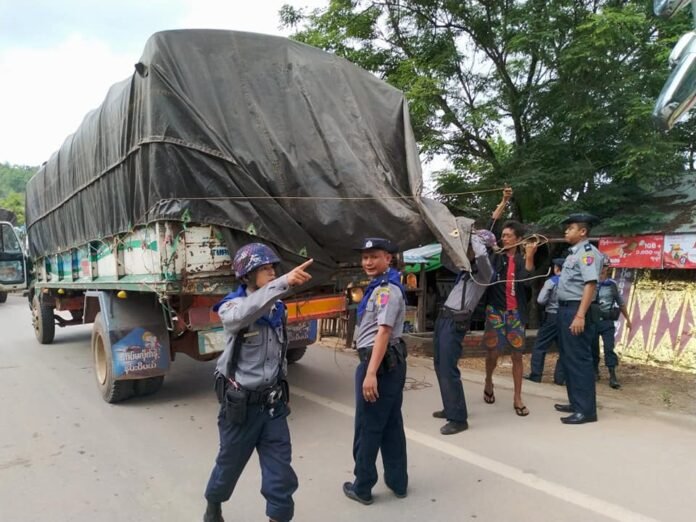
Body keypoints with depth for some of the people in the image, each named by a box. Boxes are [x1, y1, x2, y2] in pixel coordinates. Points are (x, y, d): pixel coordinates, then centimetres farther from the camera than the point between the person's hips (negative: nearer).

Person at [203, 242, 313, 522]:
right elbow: (245, 313, -42)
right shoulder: (231, 307, -15)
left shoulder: (277, 309, 3)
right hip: (241, 404, -4)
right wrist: (284, 282, -54)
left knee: (281, 475, 2)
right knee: (230, 465, 18)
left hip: (273, 403, 4)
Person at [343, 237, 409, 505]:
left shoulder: (386, 289, -18)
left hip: (380, 362, -10)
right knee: (392, 425, 17)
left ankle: (362, 487, 18)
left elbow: (384, 332, -25)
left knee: (367, 428, 4)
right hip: (392, 362, 10)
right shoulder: (379, 286, 14)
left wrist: (371, 373, -28)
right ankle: (398, 482, 28)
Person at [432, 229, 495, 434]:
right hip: (444, 317, 9)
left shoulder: (484, 271, -7)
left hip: (456, 321, -9)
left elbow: (481, 254, -29)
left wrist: (473, 236, -12)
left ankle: (458, 419, -3)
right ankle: (450, 408, 27)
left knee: (448, 369, -11)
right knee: (440, 365, 14)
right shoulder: (466, 267, 16)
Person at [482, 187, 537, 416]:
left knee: (517, 354, 3)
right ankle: (488, 382, 33)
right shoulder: (495, 254, 3)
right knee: (493, 352, 4)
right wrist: (504, 202, -3)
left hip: (516, 312, 1)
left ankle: (517, 398, 12)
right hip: (495, 310, -1)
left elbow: (526, 281, -11)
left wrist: (530, 256, -18)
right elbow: (489, 227, -4)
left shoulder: (523, 260, 5)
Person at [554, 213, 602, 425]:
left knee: (579, 359, -6)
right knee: (568, 358, 16)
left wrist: (580, 315, -28)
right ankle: (576, 403, 27)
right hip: (565, 309, 10)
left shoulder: (587, 252, -11)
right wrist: (566, 312, 15)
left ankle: (586, 410, 1)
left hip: (577, 310, -10)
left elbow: (591, 284, -22)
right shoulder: (573, 253, 18)